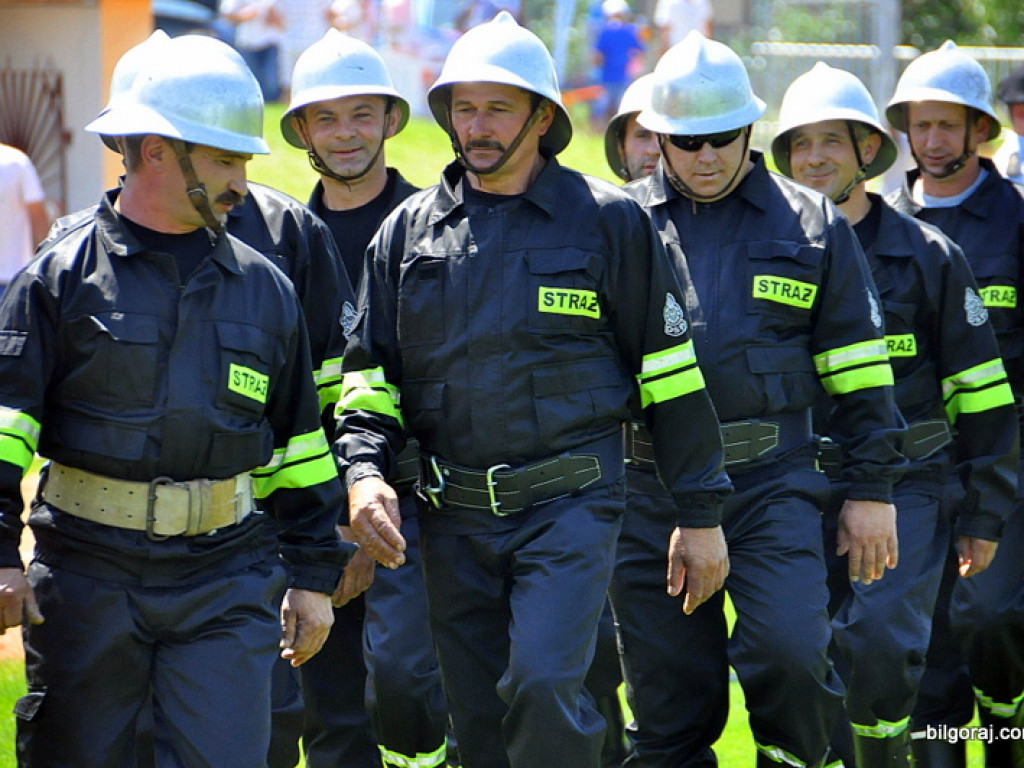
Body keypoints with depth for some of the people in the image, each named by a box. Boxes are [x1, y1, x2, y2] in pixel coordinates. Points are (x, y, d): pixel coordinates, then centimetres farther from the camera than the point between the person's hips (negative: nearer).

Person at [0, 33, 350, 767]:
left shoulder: (264, 288, 11)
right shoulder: (62, 274, 0)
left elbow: (298, 441, 18)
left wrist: (314, 574, 17)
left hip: (227, 577, 2)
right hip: (88, 573, -2)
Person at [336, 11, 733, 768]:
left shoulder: (608, 220, 0)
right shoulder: (409, 230, 10)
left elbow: (670, 370, 2)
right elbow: (370, 372, 12)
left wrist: (700, 513, 0)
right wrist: (364, 471, -8)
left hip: (569, 506, -4)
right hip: (454, 517, 4)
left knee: (544, 689, -22)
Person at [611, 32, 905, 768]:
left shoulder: (811, 223, 8)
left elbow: (859, 370, 9)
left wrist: (873, 488, 5)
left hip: (775, 483, -1)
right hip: (650, 491, 1)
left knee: (789, 653, -18)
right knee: (667, 699, 3)